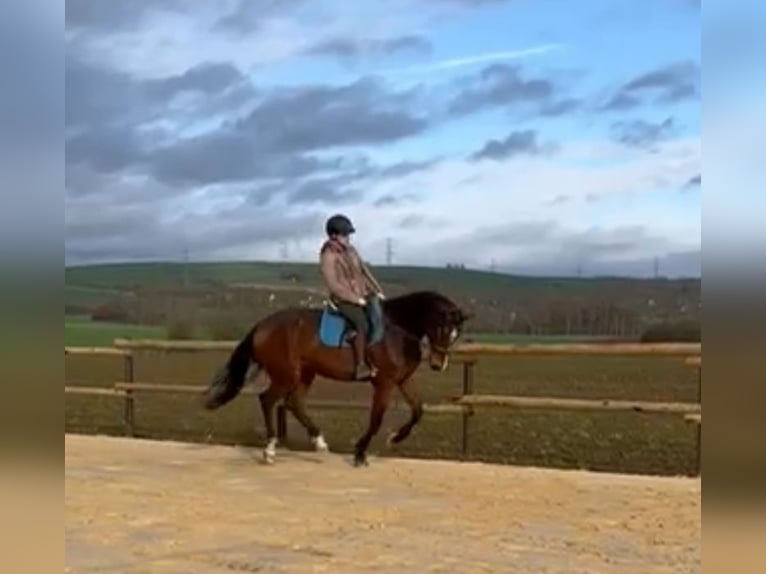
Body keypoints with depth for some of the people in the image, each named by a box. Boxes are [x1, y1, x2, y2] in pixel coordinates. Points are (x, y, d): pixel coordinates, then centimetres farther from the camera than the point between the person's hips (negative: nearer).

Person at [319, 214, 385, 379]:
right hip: (344, 300, -9)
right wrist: (357, 299, -19)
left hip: (363, 297, 9)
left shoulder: (351, 250, 11)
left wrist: (378, 291, 8)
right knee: (362, 323, -30)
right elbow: (333, 285, -18)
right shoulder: (329, 256, -13)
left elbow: (365, 272, 17)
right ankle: (361, 367, -26)